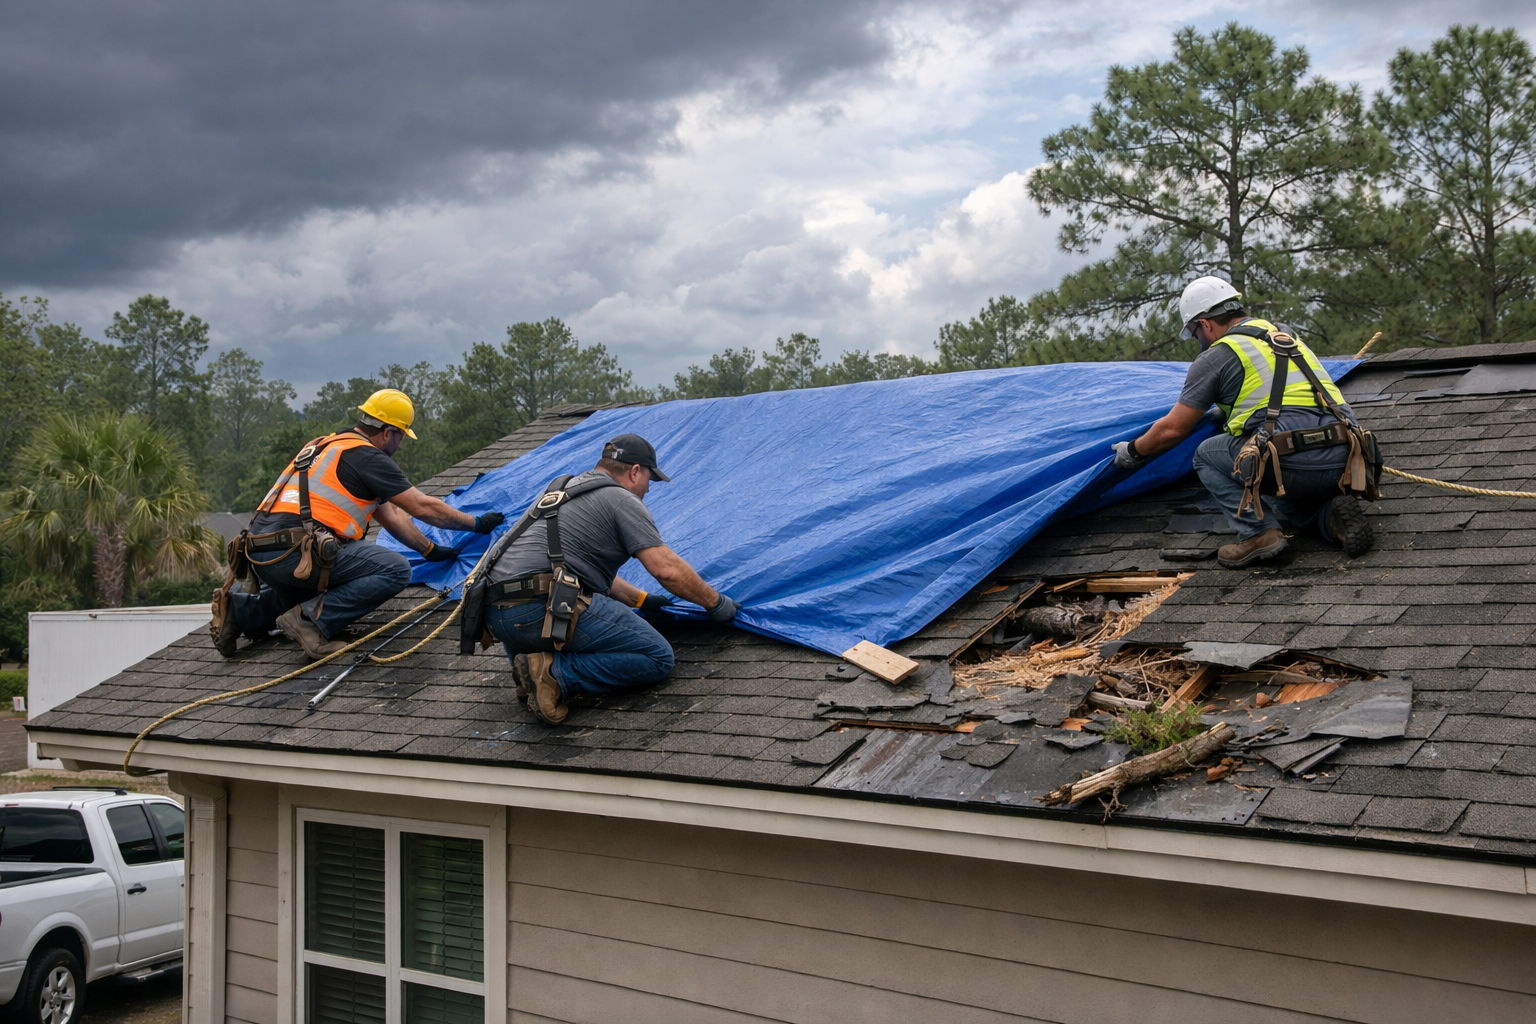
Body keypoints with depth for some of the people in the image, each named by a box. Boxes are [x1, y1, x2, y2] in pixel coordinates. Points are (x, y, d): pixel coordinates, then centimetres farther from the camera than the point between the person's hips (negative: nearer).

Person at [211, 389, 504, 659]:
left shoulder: (331, 446, 26)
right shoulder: (367, 457, -2)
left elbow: (390, 514, 31)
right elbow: (423, 507, 1)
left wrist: (430, 550, 34)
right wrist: (477, 523, 13)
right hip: (296, 552, -10)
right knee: (396, 570, -9)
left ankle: (240, 611, 15)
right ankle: (313, 619, -17)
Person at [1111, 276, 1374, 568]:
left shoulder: (1216, 356, 5)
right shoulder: (1285, 335, 25)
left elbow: (1173, 429, 9)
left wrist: (1133, 451, 27)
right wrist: (1226, 412, 59)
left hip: (1293, 464, -7)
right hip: (1344, 462, 7)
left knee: (1208, 455, 18)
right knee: (1285, 499, 37)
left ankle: (1259, 533, 1)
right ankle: (1332, 517, 5)